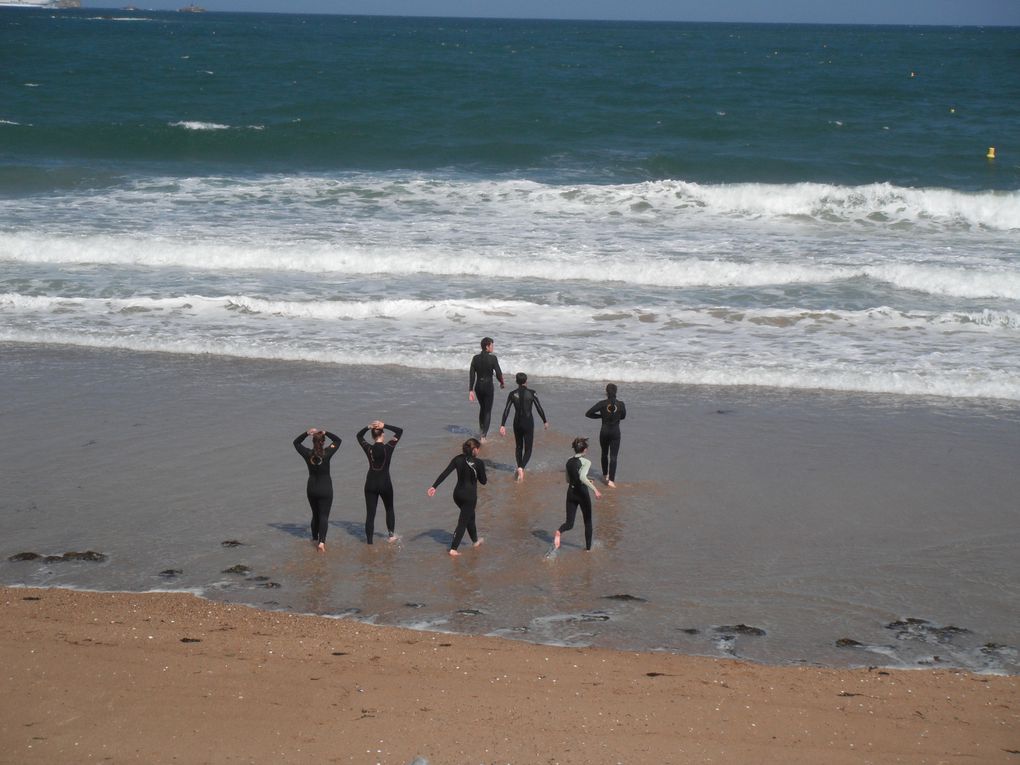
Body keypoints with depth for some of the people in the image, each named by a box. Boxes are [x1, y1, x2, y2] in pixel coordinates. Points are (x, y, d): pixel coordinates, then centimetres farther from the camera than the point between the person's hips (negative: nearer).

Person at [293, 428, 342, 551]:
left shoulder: (307, 454, -9)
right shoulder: (327, 453, -15)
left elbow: (296, 442, 8)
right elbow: (338, 440, 0)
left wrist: (307, 433, -2)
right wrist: (325, 433, -4)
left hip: (311, 489, 3)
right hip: (325, 488, -3)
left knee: (315, 514, 21)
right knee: (324, 516, -2)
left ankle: (315, 539, 32)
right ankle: (322, 541, -16)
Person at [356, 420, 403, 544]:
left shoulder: (368, 448, -6)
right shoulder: (388, 447, -12)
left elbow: (359, 435, 12)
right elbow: (400, 431, -2)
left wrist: (369, 427, -2)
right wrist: (384, 425, -8)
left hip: (370, 484, 1)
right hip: (385, 483, -1)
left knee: (370, 514, 3)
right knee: (389, 509, 24)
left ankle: (369, 542, 0)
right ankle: (391, 534, 32)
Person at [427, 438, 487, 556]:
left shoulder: (458, 459, -2)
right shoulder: (479, 463, -14)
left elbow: (445, 473, -7)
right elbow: (483, 481, -5)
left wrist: (434, 486, -7)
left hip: (457, 493, 6)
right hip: (470, 496, -6)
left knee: (470, 516, 28)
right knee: (463, 522, 1)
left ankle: (475, 540, 46)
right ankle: (453, 549, -4)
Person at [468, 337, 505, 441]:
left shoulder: (475, 358, -2)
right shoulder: (492, 358, -15)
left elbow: (471, 375, -2)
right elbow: (498, 373, -14)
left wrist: (471, 390, 1)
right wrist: (502, 383, 6)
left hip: (478, 386, 4)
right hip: (488, 386, -4)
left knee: (482, 407, 26)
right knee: (488, 411, 6)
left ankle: (481, 430, 36)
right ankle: (483, 435, -2)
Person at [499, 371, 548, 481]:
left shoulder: (512, 394, -4)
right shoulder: (531, 393, -9)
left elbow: (506, 411, -8)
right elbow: (539, 409, -5)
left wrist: (502, 425, -7)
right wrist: (545, 421, 8)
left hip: (517, 423, 2)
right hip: (528, 423, -2)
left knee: (518, 446, 23)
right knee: (528, 449, 3)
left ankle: (519, 467, 29)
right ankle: (521, 467, -21)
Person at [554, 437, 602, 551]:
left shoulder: (569, 462, 6)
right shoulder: (586, 462, -14)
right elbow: (582, 477, -30)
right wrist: (595, 489, -30)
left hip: (570, 492, 5)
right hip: (582, 493, -5)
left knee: (569, 523, 5)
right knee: (588, 522, 16)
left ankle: (559, 531, -28)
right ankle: (588, 547, 21)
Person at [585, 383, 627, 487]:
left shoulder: (602, 403, -11)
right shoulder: (621, 404, -9)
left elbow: (588, 414, -10)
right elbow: (623, 416, 9)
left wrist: (601, 416, 2)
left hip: (604, 432, 1)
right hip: (615, 432, -1)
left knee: (604, 454, 22)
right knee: (613, 456, 0)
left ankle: (605, 475, 36)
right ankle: (611, 480, -11)